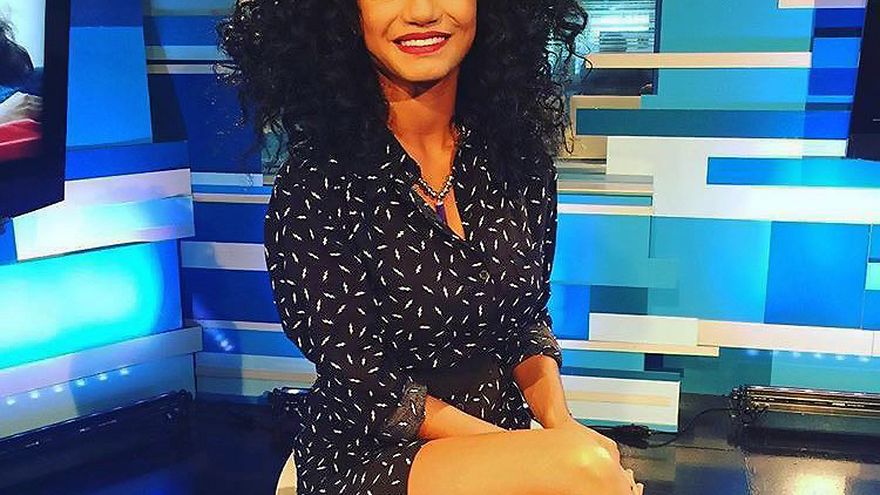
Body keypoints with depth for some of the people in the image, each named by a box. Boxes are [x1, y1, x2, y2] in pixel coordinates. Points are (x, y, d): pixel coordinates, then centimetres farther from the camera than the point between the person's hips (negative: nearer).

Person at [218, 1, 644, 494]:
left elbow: (529, 320, 9)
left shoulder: (517, 155, -2)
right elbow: (369, 391, -15)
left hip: (504, 442, 5)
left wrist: (561, 423, -10)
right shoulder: (315, 187, -16)